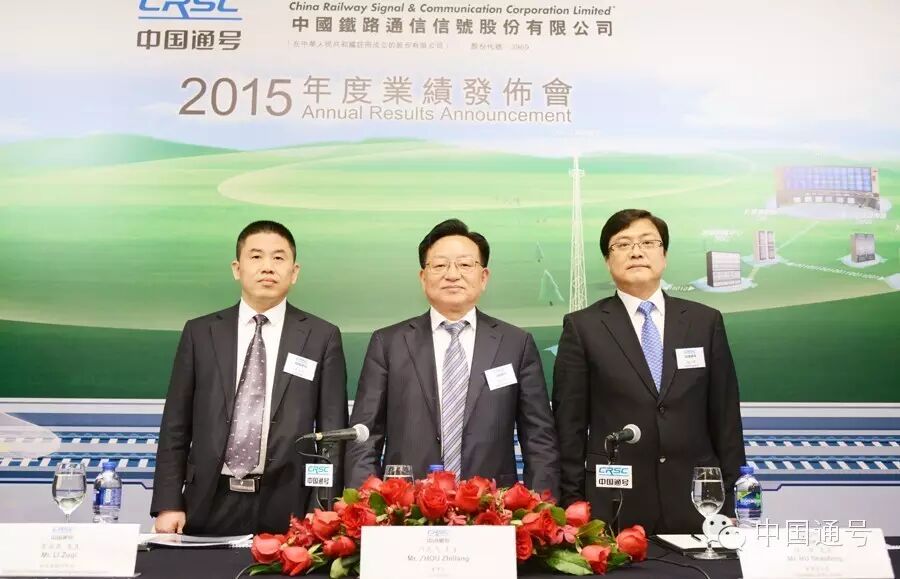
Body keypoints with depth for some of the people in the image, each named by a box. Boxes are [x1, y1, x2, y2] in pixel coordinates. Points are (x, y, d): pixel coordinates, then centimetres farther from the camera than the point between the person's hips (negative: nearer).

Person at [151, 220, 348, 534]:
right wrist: (168, 505, -1)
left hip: (286, 510, -1)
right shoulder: (200, 333, 4)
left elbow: (333, 435, -1)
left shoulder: (322, 338, -1)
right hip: (210, 506, 2)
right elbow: (175, 428, 6)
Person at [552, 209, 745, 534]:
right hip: (614, 507, -2)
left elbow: (725, 417, 6)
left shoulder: (705, 322, 5)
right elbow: (569, 425, -1)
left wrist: (728, 501, 5)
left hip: (694, 504, 2)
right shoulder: (582, 327, -2)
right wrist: (573, 506, -3)